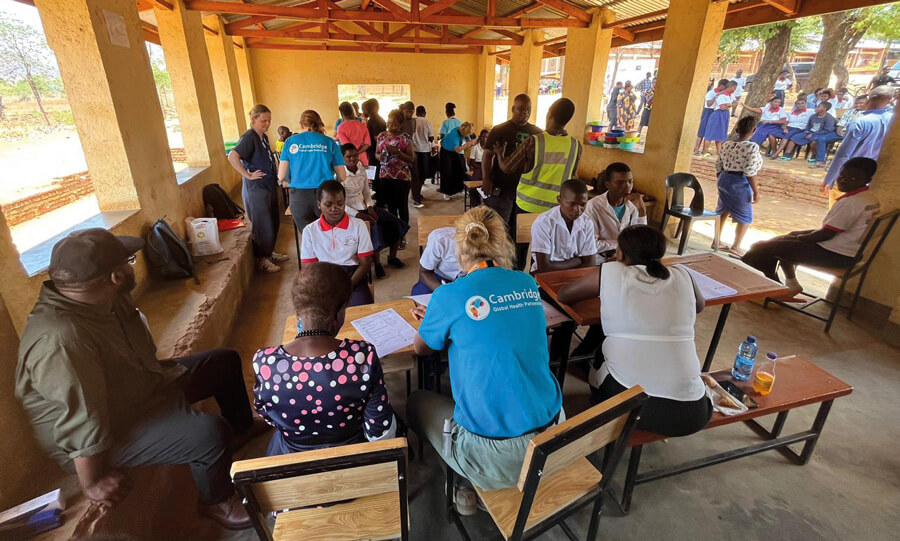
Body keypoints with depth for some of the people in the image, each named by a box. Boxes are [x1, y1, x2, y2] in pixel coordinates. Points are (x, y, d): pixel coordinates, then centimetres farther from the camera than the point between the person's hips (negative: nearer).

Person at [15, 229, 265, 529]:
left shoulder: (108, 298, -10)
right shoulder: (60, 340, -37)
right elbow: (83, 424, -30)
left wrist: (160, 371, 18)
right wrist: (93, 483, -20)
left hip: (138, 383, 9)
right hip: (107, 432, -9)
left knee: (226, 361, 14)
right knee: (210, 433, -28)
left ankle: (243, 429, 37)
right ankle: (217, 501, 4)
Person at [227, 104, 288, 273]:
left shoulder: (264, 137, 11)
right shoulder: (249, 137, -15)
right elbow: (232, 156, -27)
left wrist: (276, 178, 12)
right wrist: (248, 175, -23)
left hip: (269, 186, 9)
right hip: (256, 189, -9)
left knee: (274, 221, 16)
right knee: (262, 224, 0)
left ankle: (269, 252, 32)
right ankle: (261, 259, 14)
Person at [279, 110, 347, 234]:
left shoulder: (291, 141, 7)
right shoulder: (329, 142, 6)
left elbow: (281, 176, 5)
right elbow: (342, 177, 6)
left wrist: (280, 180, 29)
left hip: (299, 196, 1)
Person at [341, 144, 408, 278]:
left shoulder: (362, 170, 6)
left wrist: (370, 208, -5)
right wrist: (359, 215, -23)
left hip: (365, 208, 7)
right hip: (351, 213, -7)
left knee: (397, 224, -4)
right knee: (375, 229, -30)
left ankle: (392, 257, 14)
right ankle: (377, 264, -9)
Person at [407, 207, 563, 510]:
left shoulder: (450, 296, -16)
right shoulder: (528, 284, -1)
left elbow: (421, 349, 4)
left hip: (495, 456, -5)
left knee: (417, 402, 20)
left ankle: (465, 487, 19)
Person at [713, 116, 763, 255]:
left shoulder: (726, 144, 3)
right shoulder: (752, 147, -15)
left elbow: (718, 165, 9)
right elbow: (750, 172, -18)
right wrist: (756, 191, -12)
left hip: (724, 180, 6)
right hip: (740, 183, -6)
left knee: (722, 212, 19)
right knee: (745, 217, 9)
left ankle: (716, 241, 25)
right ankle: (735, 246, 10)